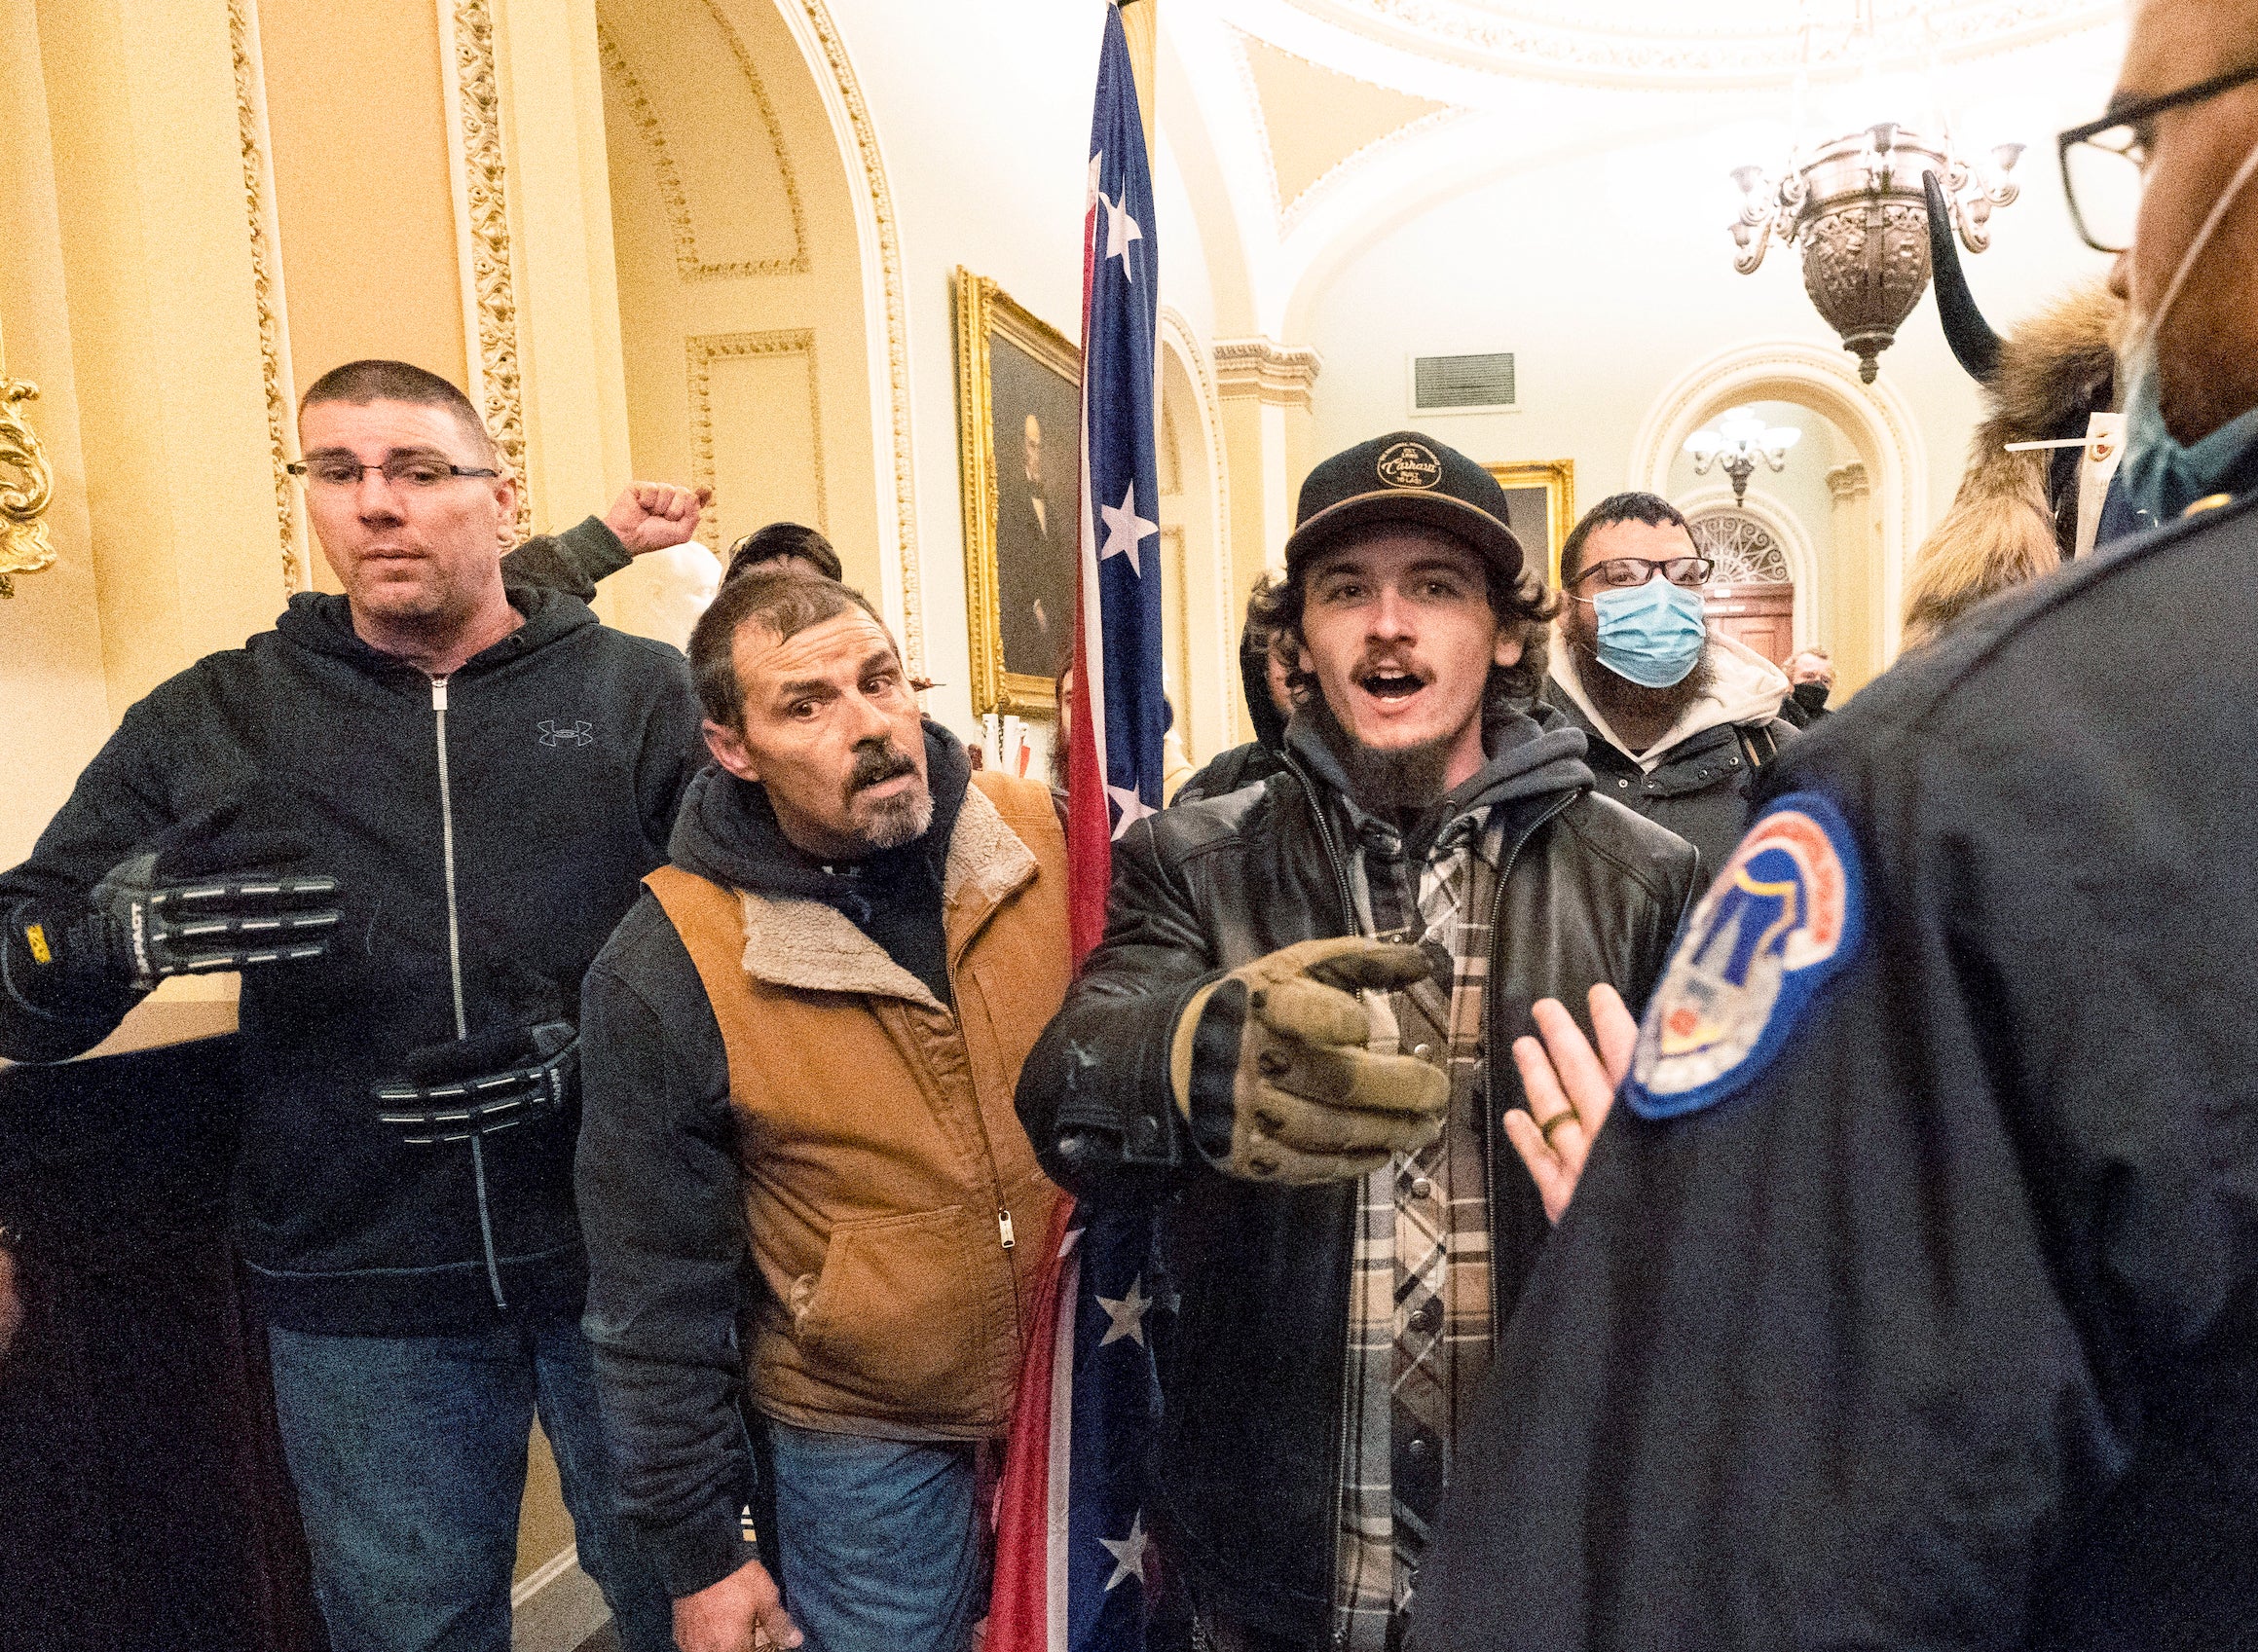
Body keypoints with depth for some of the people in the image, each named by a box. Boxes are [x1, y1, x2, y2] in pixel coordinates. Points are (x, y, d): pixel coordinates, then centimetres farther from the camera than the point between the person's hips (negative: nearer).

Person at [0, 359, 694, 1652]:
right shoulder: (209, 724, 3)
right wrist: (120, 930, -20)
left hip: (630, 1263, -1)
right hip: (362, 1295, 2)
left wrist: (583, 1047, -22)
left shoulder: (644, 697, -2)